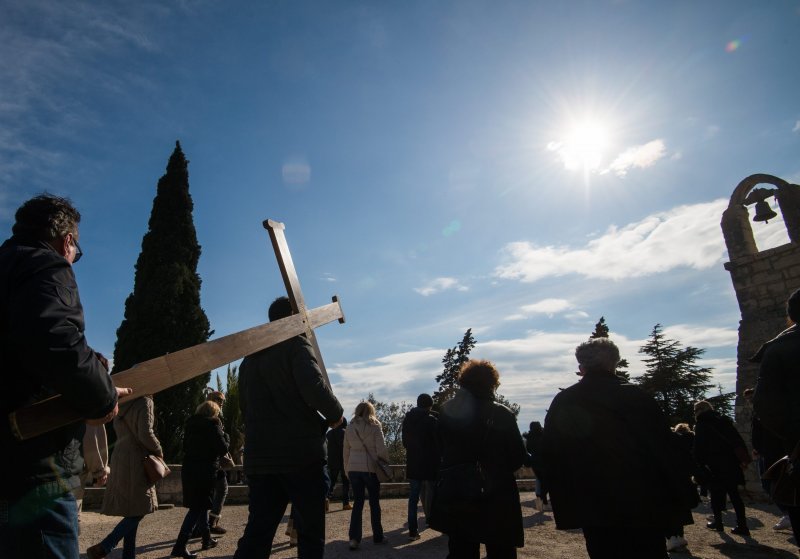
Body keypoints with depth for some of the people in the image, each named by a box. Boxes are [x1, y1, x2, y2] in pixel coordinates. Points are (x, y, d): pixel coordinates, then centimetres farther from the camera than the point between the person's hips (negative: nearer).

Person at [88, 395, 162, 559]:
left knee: (133, 512, 11)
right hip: (135, 460, -8)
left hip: (120, 457, 8)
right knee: (138, 510, -3)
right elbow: (145, 434, -19)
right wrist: (158, 451, -3)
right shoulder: (144, 402, -10)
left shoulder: (123, 404, 14)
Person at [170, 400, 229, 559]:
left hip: (188, 470, 7)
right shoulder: (213, 425, -12)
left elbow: (185, 447, 19)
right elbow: (223, 449, -13)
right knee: (198, 508, -2)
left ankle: (207, 539, 30)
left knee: (199, 505, 19)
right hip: (206, 471, -7)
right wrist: (224, 435, 3)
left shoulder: (190, 425, 8)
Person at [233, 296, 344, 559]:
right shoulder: (297, 345, -5)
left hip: (259, 457, 6)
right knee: (310, 530, 5)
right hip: (301, 454, -6)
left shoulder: (250, 358, 18)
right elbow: (313, 386, -22)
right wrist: (335, 414, -5)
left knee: (257, 531, 7)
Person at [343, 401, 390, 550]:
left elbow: (346, 450, 11)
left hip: (353, 469, 3)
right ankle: (378, 537, 18)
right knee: (374, 503, 10)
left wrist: (347, 469, 18)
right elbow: (381, 449, -8)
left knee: (357, 503, 8)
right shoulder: (374, 426, -5)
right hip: (371, 468, -3)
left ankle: (354, 538, -1)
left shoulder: (350, 427, 6)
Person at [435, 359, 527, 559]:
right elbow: (519, 456, -10)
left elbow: (440, 451, 2)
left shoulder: (447, 412, -4)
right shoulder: (502, 415, -14)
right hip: (497, 500, -3)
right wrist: (500, 471, 8)